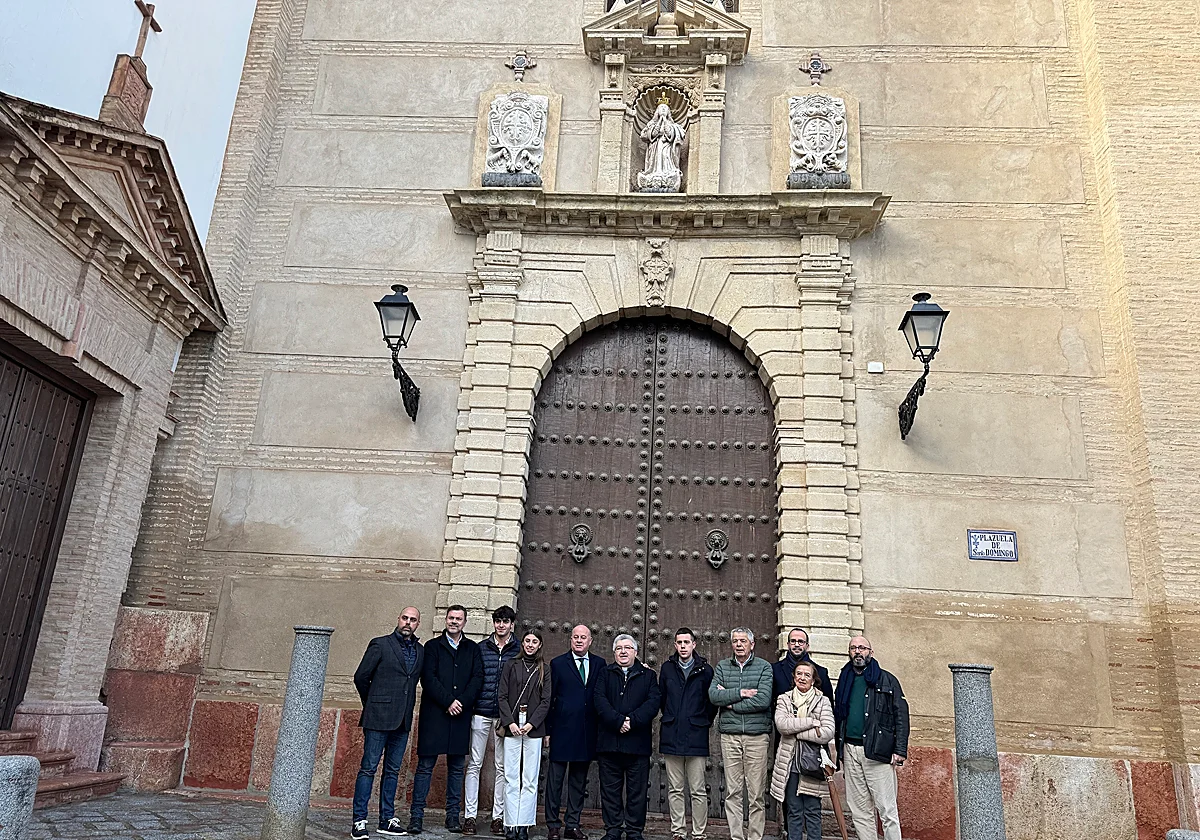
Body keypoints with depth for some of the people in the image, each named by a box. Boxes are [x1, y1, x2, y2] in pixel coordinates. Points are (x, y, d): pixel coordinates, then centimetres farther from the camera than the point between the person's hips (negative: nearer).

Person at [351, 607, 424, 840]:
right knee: (369, 767, -3)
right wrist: (373, 704, 9)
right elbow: (361, 677, 0)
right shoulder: (380, 645, -3)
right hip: (379, 718, -5)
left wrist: (406, 708, 12)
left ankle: (387, 819, 19)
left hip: (403, 720, 5)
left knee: (393, 770, 11)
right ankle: (359, 820, 3)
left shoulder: (420, 652, 11)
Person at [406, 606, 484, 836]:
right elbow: (428, 678, -4)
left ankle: (453, 816, 14)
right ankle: (416, 816, 5)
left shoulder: (472, 649, 12)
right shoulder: (433, 646, 6)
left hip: (461, 714, 2)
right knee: (425, 765, -1)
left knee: (457, 767, 6)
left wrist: (462, 702, -10)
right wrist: (448, 702, -12)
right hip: (434, 713, -2)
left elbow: (478, 678, 3)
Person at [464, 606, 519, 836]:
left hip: (506, 716, 0)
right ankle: (469, 816, 8)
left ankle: (498, 816, 14)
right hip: (481, 713, 0)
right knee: (474, 765, 2)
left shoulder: (518, 650, 3)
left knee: (502, 767, 6)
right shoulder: (481, 648, 6)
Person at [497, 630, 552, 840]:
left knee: (530, 780, 0)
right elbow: (503, 696, 4)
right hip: (512, 728, 0)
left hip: (533, 728, 0)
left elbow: (546, 701, 3)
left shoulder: (544, 670, 8)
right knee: (511, 779, 0)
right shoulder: (511, 666, 9)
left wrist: (531, 723, -9)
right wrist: (509, 722, -8)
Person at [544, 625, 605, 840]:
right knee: (556, 778, 3)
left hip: (587, 731, 3)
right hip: (562, 729, -3)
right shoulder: (558, 664, 1)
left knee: (579, 780, 11)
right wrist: (548, 729, -4)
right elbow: (549, 698, 0)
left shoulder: (600, 664, 8)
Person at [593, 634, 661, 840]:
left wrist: (632, 720, -16)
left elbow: (654, 701, -4)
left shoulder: (648, 675, 10)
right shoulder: (605, 674, 12)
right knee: (610, 789, 6)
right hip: (609, 742, 1)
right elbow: (599, 700, -3)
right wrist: (618, 721, -16)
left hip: (637, 742, -1)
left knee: (637, 790, 4)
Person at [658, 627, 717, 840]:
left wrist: (705, 722, 8)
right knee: (675, 790, 8)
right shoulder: (667, 668, 7)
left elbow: (713, 701, 7)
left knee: (698, 791, 0)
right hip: (671, 736, 2)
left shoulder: (705, 670, 0)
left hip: (696, 736, -2)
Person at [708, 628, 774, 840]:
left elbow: (763, 700, -11)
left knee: (756, 793, 1)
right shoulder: (722, 667, 10)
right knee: (733, 792, 5)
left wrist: (731, 703, -6)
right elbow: (713, 695, -4)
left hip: (757, 736, -2)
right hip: (729, 736, 2)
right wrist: (740, 693, -11)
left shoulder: (764, 667, 2)